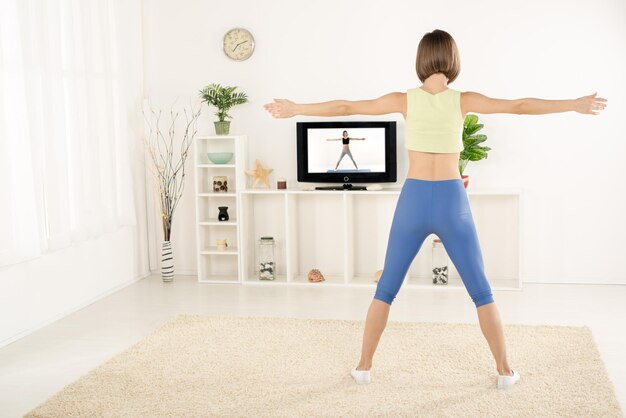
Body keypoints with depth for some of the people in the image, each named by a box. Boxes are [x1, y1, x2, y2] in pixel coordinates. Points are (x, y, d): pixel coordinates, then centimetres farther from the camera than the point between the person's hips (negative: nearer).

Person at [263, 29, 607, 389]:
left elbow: (346, 108, 0)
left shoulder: (405, 100, -2)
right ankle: (505, 370, 18)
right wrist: (575, 105, 8)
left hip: (413, 201, 1)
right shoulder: (463, 100, -4)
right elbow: (519, 106, -1)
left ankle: (364, 366, 17)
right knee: (481, 291, 13)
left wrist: (295, 109, 8)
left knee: (386, 288, 14)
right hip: (452, 201, 0)